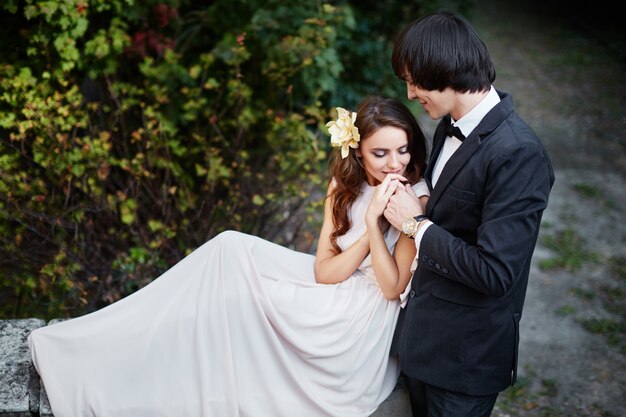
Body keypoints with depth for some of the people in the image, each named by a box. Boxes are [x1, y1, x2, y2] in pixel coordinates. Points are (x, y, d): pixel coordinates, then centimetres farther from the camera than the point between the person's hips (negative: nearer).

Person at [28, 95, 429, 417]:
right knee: (232, 248, -9)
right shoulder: (345, 188, 3)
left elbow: (392, 286, -18)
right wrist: (369, 224, -19)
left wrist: (373, 221, -27)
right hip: (332, 296, 6)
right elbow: (324, 271, -6)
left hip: (361, 326, -6)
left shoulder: (415, 198, -14)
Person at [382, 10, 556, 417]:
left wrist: (417, 224, -19)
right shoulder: (451, 126, 0)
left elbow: (494, 273, -27)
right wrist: (420, 212, -1)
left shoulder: (518, 154, -26)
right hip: (425, 327, 8)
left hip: (467, 350, -8)